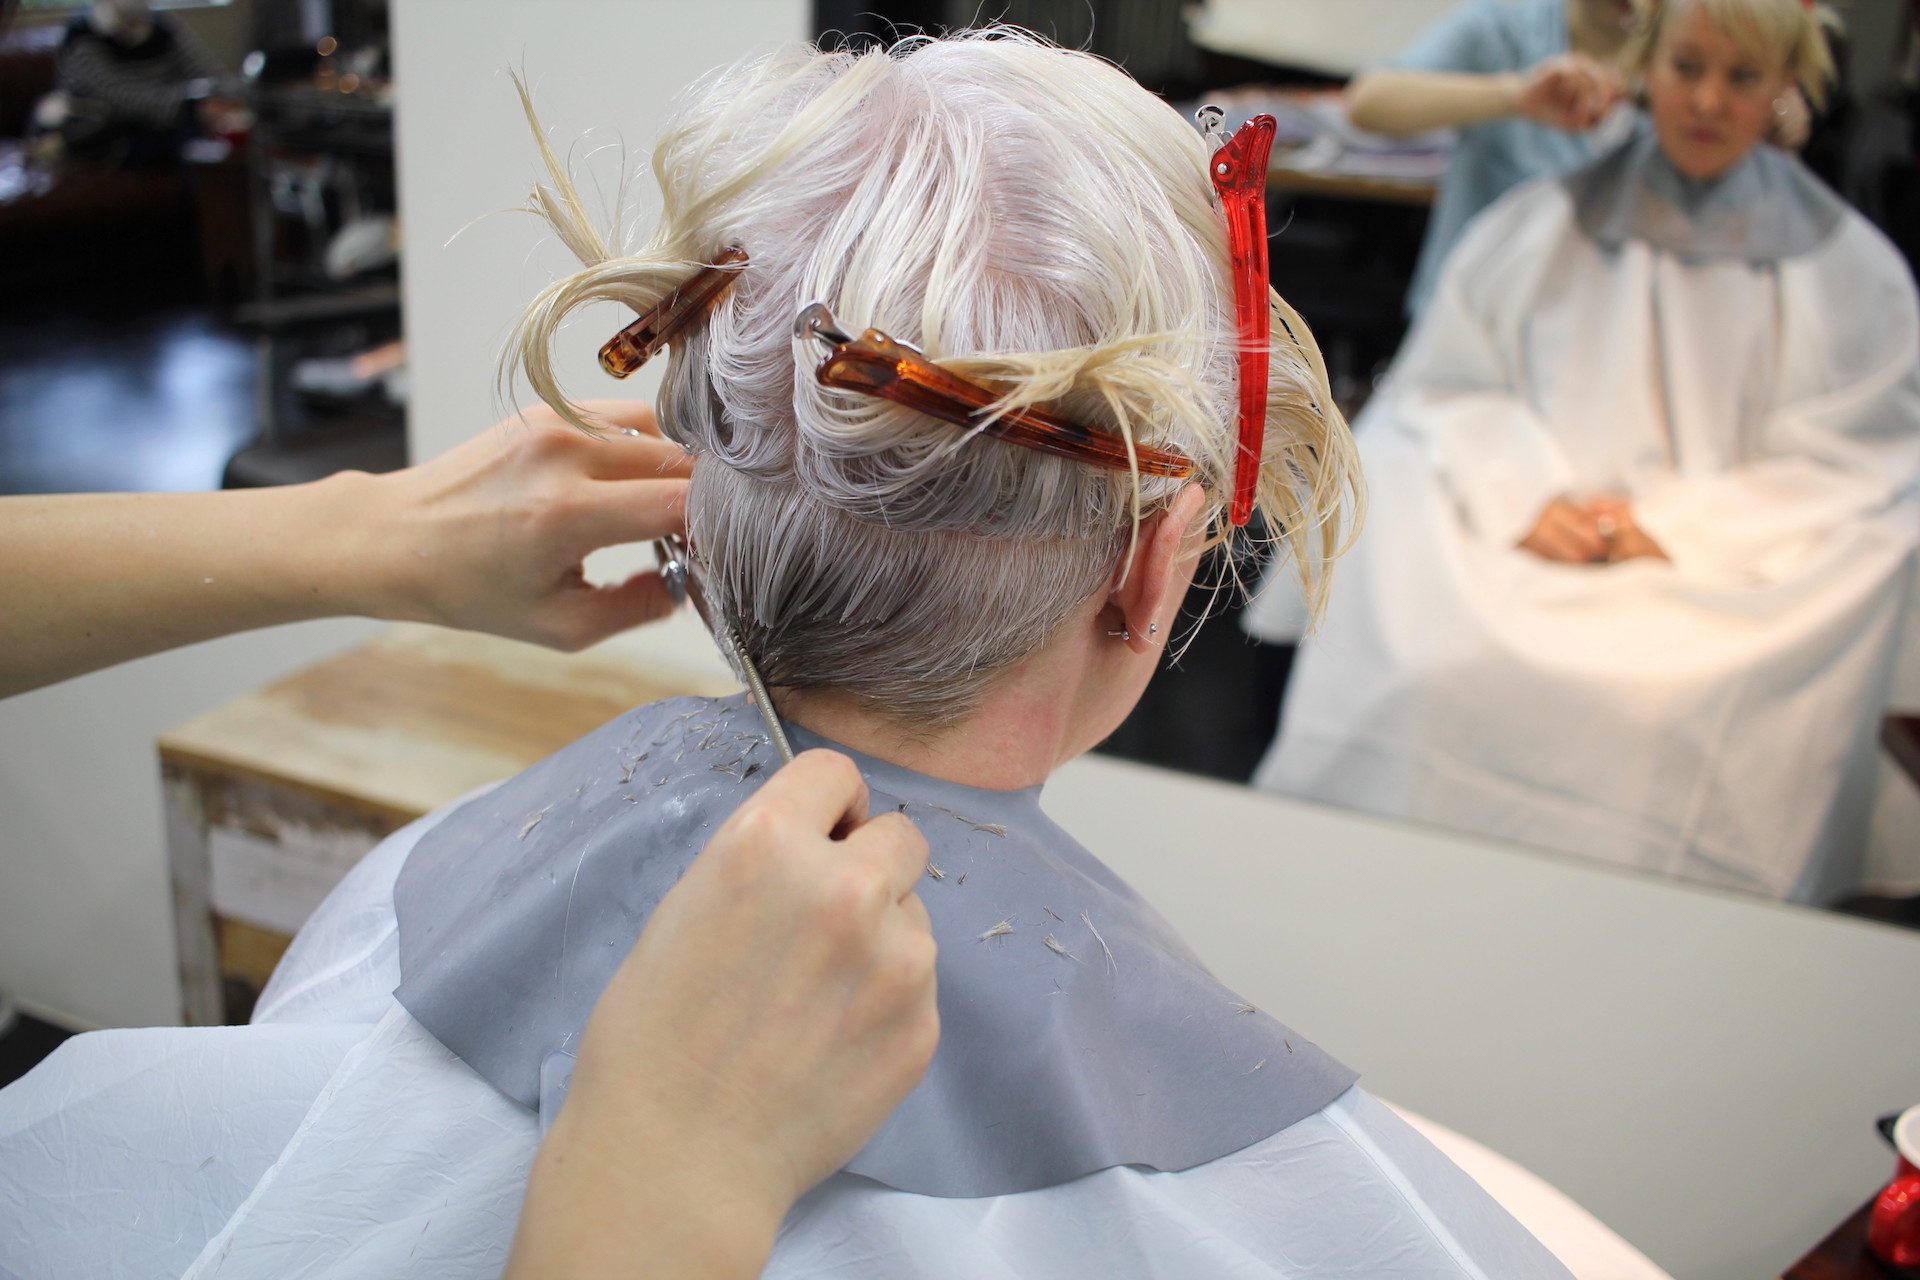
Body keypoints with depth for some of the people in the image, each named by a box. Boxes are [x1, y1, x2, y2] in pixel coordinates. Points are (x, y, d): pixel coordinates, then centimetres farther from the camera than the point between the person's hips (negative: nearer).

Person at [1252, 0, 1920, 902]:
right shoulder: (1538, 227, 15)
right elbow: (1443, 389, 8)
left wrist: (1676, 525, -9)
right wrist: (1524, 496, -12)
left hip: (1719, 579, -1)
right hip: (1516, 551, 1)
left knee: (1667, 706, -32)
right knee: (1414, 655, -29)